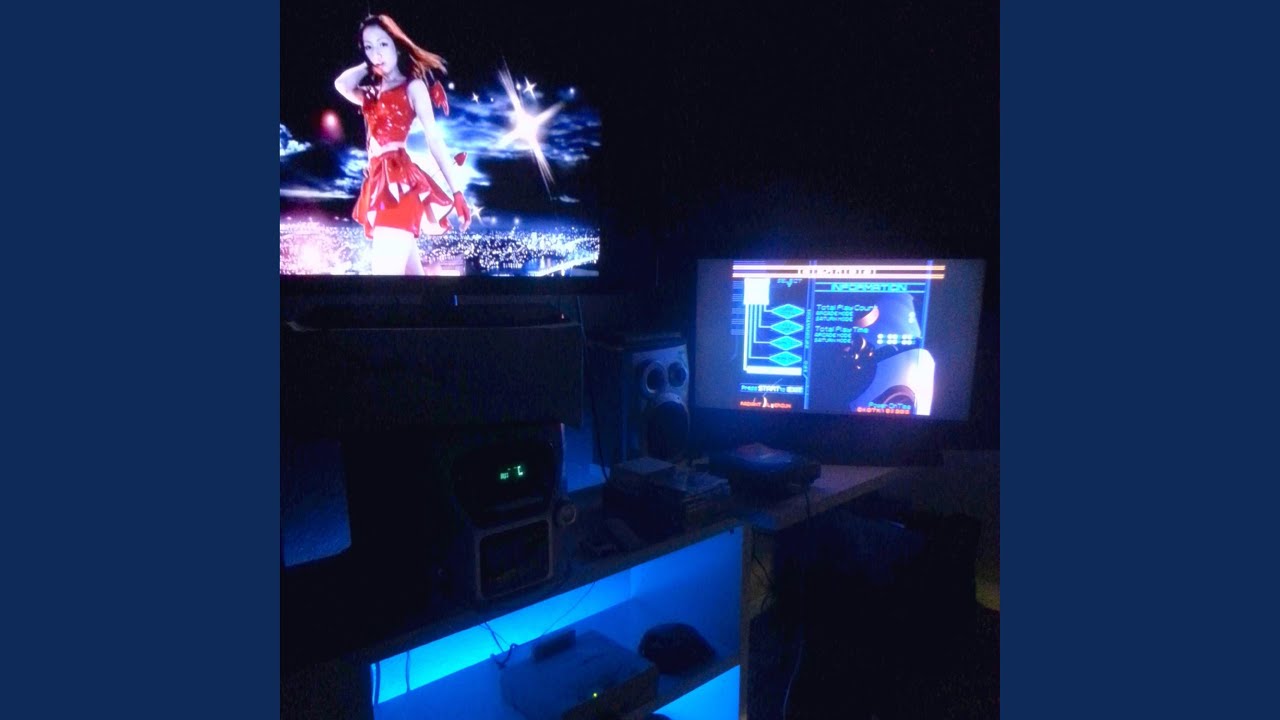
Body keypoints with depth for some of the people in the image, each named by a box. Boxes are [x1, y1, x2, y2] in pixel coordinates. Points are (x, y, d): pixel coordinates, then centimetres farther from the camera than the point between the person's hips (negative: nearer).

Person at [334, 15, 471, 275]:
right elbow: (342, 84, 0)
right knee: (411, 271, 10)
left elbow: (434, 139, -3)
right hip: (379, 183, 7)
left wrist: (456, 191, -10)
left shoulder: (413, 86, 6)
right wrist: (368, 65, 16)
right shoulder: (372, 93, 22)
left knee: (386, 270, -18)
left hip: (400, 181, -7)